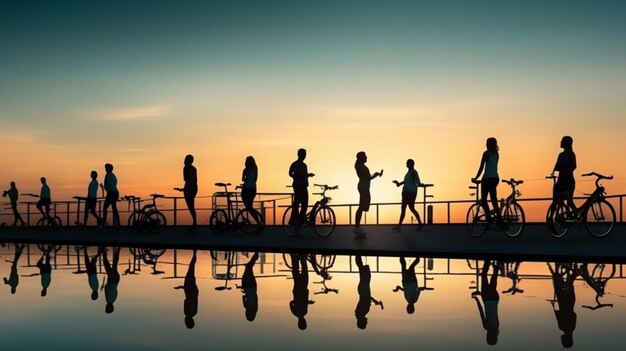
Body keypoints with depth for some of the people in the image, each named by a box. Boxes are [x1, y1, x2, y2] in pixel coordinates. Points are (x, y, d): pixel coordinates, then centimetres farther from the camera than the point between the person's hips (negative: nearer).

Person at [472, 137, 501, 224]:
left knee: (483, 200, 0)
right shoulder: (496, 154, 10)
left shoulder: (486, 153, -9)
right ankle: (499, 220, 8)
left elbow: (481, 167, -10)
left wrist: (475, 178, -3)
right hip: (495, 178, 7)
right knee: (494, 200, 11)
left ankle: (489, 217, -13)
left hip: (487, 178, -7)